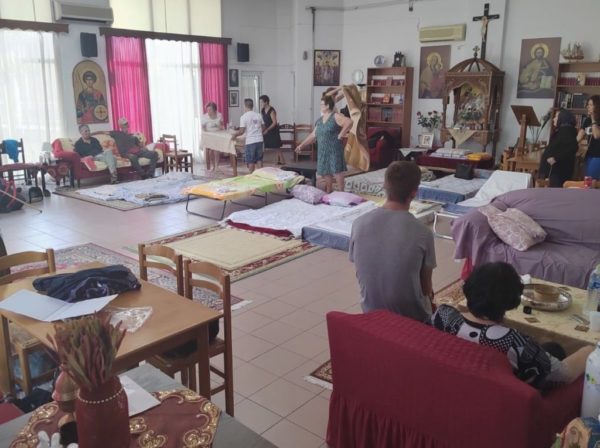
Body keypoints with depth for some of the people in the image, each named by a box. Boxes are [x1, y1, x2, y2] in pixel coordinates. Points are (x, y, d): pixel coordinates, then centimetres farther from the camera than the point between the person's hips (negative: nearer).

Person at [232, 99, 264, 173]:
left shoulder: (244, 117, -9)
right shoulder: (258, 115, 5)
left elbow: (242, 131, -12)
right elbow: (262, 128, 10)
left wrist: (235, 134, 4)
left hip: (250, 141, -4)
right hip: (259, 140, 4)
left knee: (251, 161, 4)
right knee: (259, 159, 12)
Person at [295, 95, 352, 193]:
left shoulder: (336, 117, -9)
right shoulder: (319, 120, 13)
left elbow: (349, 122, -24)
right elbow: (313, 135, 17)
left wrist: (341, 134, -20)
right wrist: (302, 145, 14)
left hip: (334, 150, -7)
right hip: (323, 151, 7)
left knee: (337, 171, -7)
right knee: (326, 172, 11)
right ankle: (328, 193, 23)